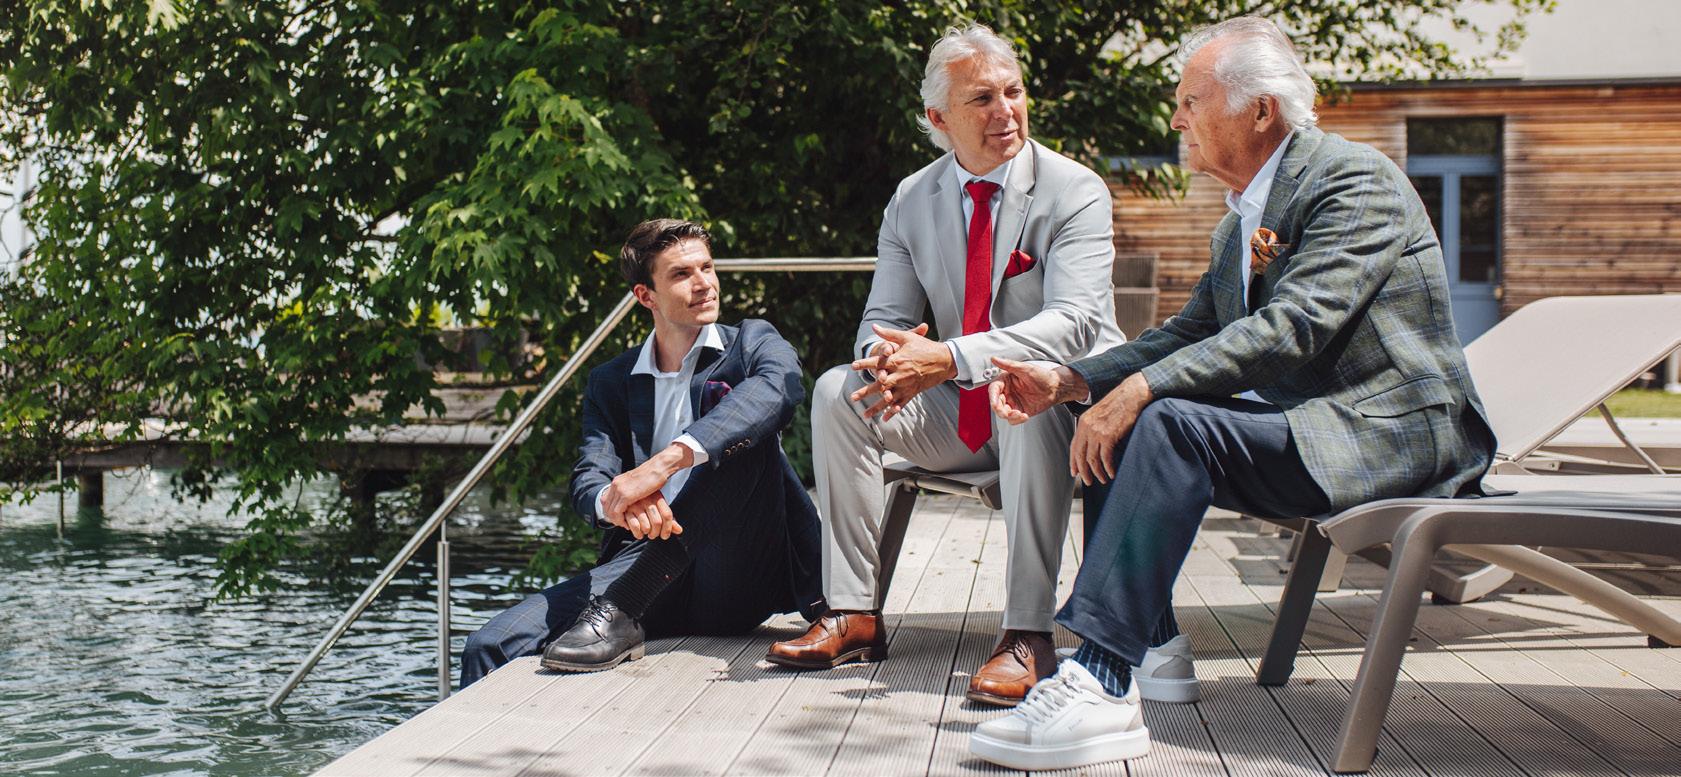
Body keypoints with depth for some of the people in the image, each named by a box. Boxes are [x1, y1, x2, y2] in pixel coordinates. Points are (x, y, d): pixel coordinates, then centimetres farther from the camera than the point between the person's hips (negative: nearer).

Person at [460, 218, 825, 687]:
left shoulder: (752, 344, 8)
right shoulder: (610, 383, 16)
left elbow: (780, 388, -19)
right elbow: (588, 479, 0)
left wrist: (668, 460, -34)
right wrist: (614, 502, -29)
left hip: (740, 575, -2)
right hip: (641, 567, 3)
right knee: (491, 648, -17)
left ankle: (622, 611, -32)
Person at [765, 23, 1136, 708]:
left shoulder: (1074, 192, -12)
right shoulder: (911, 202, 3)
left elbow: (1076, 322, -26)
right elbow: (884, 318, 2)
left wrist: (950, 358, -38)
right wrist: (892, 354, -26)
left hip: (1066, 400, -5)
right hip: (960, 418, 5)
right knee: (838, 391, -12)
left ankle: (1028, 632, -37)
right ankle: (853, 614, -11)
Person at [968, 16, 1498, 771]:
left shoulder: (1355, 179, -12)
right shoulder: (1241, 223, 16)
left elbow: (1294, 327, -25)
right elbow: (1187, 335, 13)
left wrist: (1143, 387, -29)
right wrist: (1067, 381, -2)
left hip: (1394, 431, -9)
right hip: (1307, 422, 9)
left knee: (1172, 422, -27)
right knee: (1122, 420, -3)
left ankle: (1101, 682, -31)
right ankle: (1148, 644, -6)